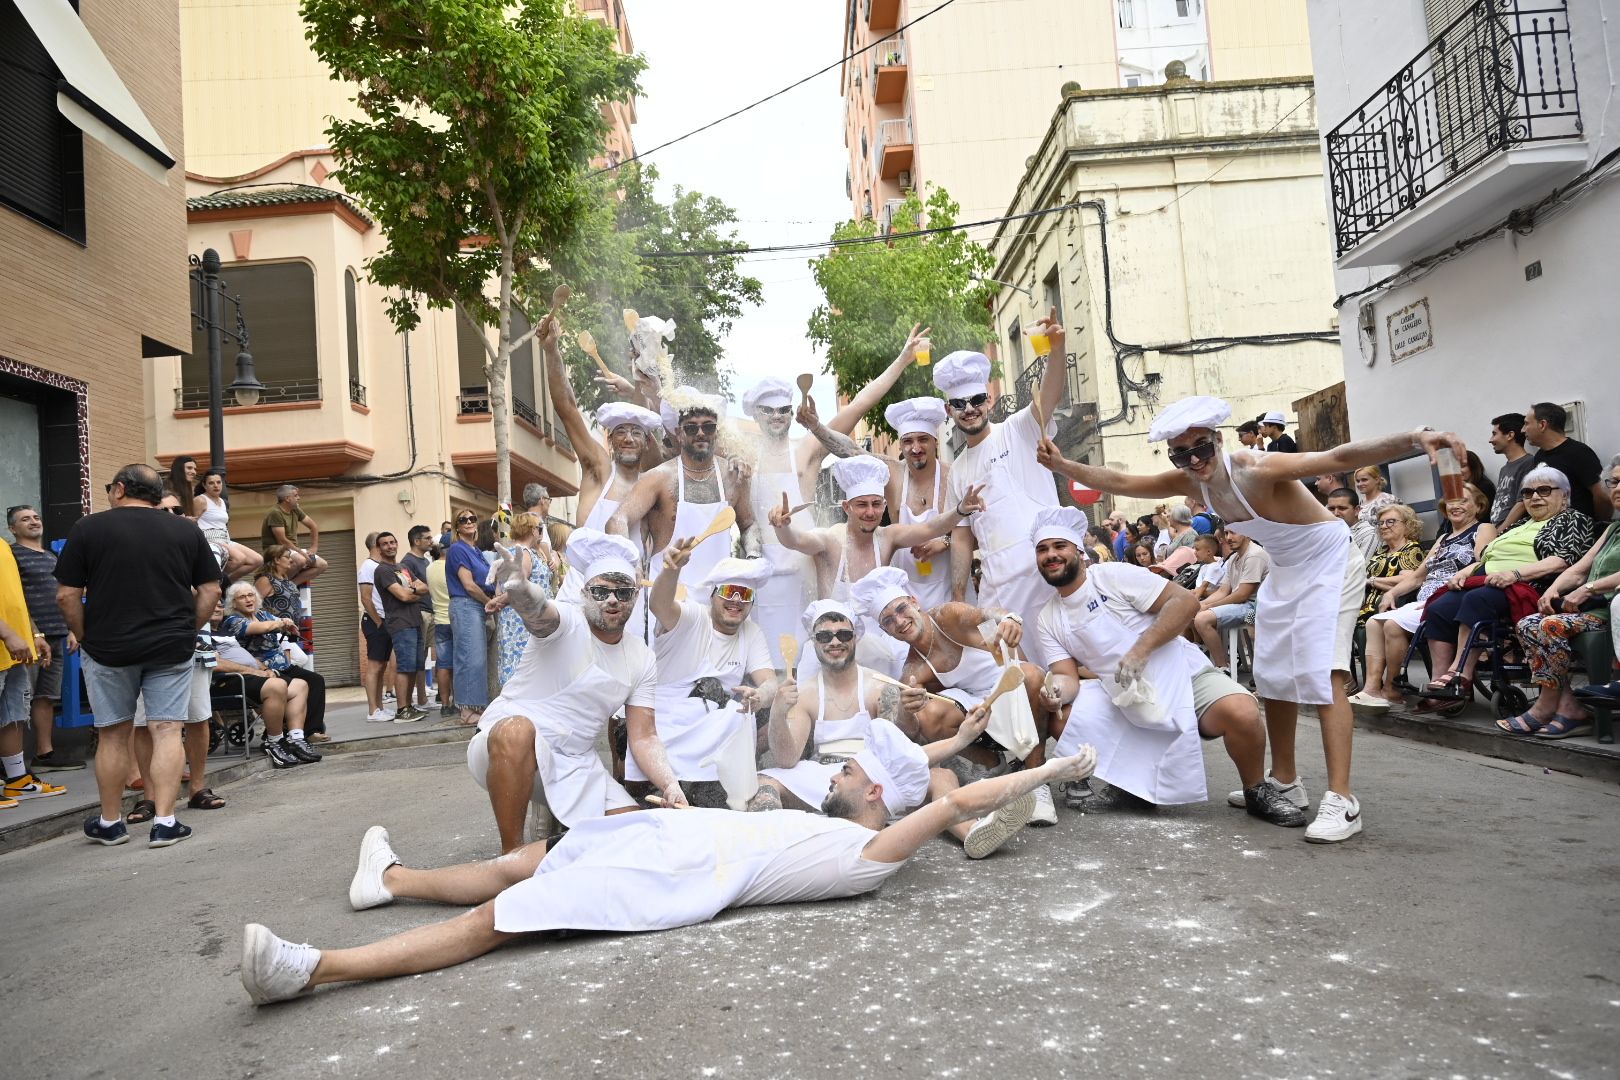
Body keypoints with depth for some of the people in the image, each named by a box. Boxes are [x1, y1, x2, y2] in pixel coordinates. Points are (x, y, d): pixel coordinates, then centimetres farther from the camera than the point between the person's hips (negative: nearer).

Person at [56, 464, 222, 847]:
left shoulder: (88, 528, -2)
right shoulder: (187, 531, 4)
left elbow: (66, 595, -4)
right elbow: (210, 590, 4)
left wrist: (85, 638, 7)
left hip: (108, 648, -1)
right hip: (171, 649, 1)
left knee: (112, 735, 11)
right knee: (167, 731, 2)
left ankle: (110, 823, 22)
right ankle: (165, 823, -1)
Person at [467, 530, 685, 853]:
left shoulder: (642, 660, 2)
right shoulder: (567, 621, -14)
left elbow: (644, 737, 2)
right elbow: (538, 609, -40)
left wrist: (671, 786, -15)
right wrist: (520, 588, -64)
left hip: (574, 763, 5)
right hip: (507, 747, -5)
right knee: (517, 730, -40)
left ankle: (562, 830, 21)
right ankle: (512, 855, -22)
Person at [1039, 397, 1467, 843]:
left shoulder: (1257, 470, -31)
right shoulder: (1190, 482, -9)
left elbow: (1339, 457, -44)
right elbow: (1119, 482, -1)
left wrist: (1414, 438, -58)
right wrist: (1062, 465, -7)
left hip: (1329, 563, -8)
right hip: (1283, 570, 8)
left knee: (1323, 673, -18)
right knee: (1274, 676, 10)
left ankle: (1341, 801, -18)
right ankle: (1282, 781, 23)